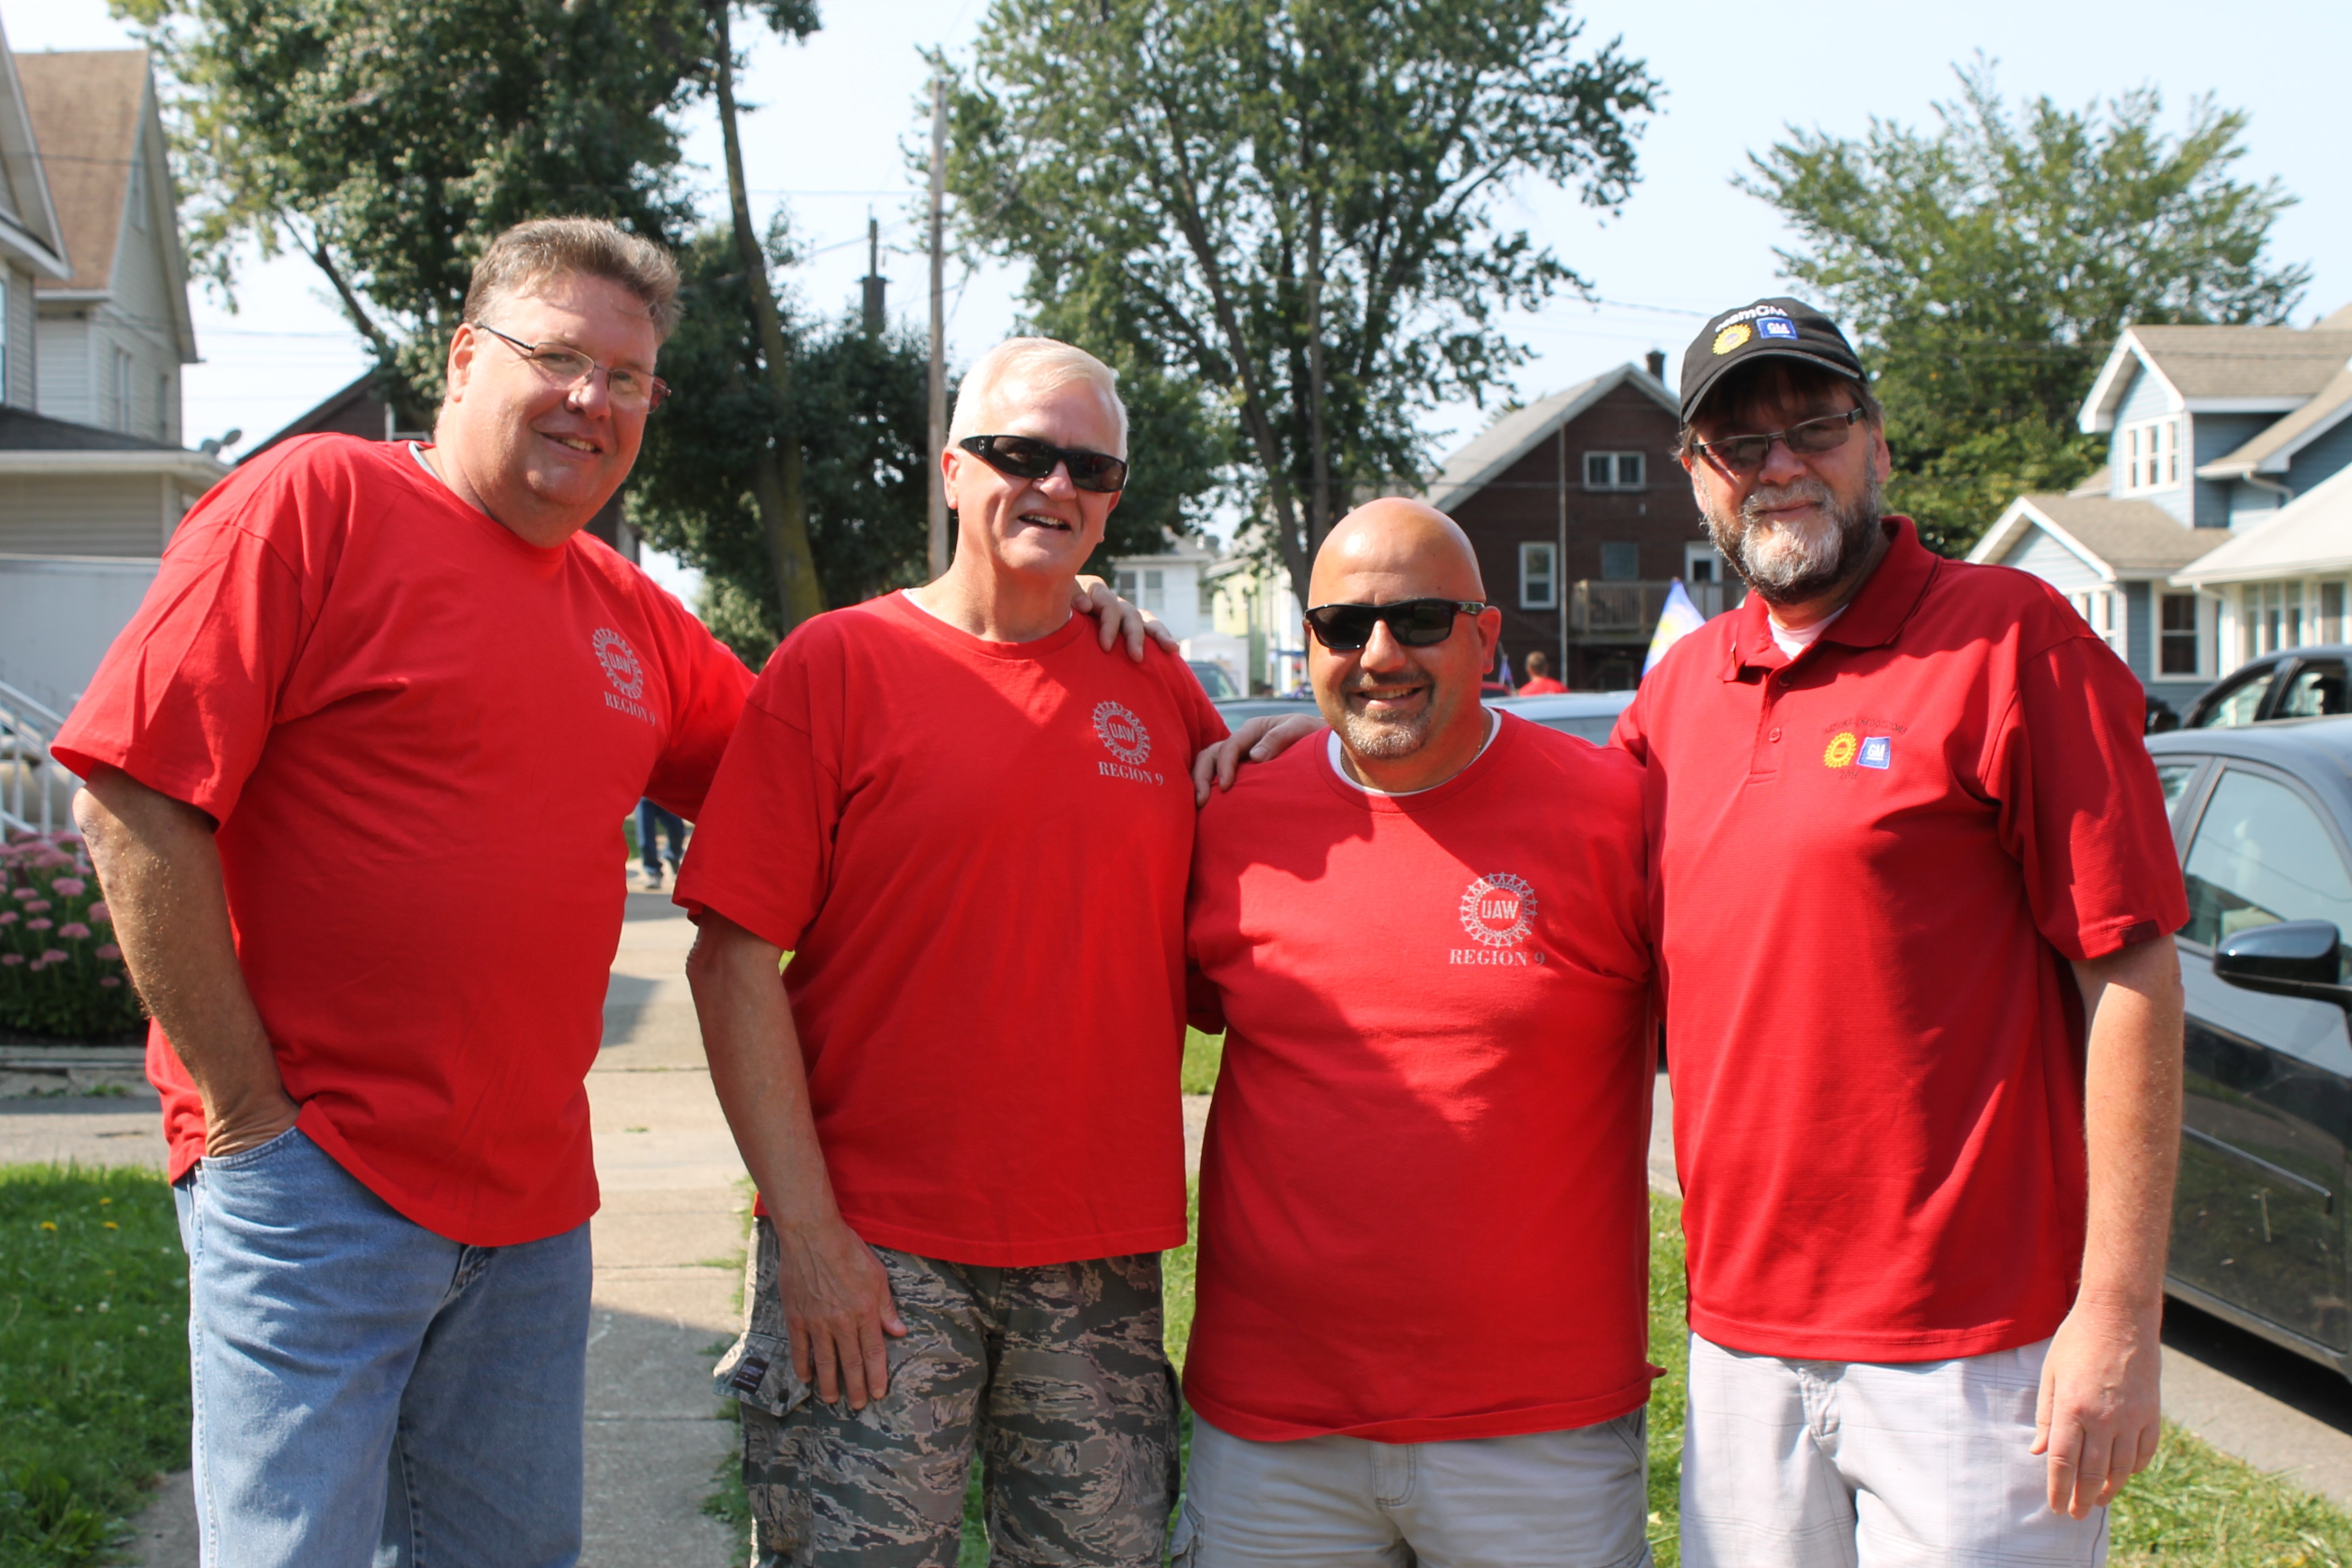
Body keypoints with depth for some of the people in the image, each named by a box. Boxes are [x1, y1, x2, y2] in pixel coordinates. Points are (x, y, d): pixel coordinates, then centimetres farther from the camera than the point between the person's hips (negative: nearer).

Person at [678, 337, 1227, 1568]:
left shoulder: (1156, 690, 10)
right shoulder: (835, 665, -1)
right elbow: (733, 958, -7)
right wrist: (807, 1229, -12)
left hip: (1103, 1261, 4)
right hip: (875, 1255, -3)